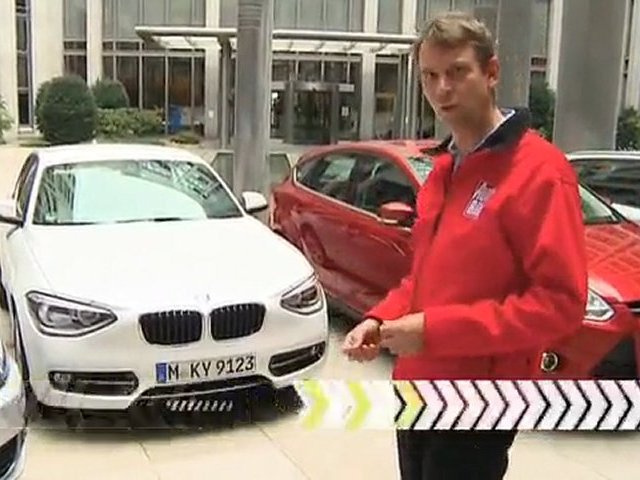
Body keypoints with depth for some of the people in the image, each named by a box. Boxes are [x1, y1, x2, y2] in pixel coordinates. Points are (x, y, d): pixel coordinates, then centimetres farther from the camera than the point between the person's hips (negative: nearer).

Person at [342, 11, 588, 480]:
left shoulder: (539, 172, -17)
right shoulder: (444, 167, 10)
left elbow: (561, 302, -22)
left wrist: (436, 329, -24)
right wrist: (382, 318, 0)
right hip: (420, 390, 8)